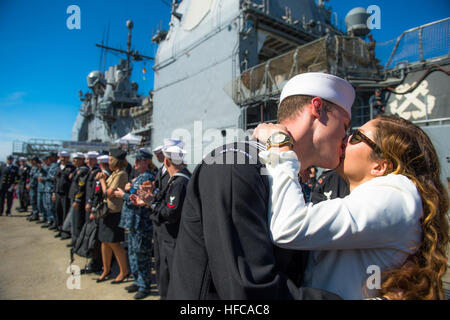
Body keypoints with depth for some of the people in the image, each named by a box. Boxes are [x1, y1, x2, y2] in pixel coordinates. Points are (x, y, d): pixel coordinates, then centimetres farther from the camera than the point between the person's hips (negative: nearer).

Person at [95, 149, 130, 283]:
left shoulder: (121, 174, -17)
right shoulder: (114, 173, 11)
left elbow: (109, 193, -20)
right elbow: (106, 192, 11)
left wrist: (102, 180, -7)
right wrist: (103, 179, -2)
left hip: (115, 213, -9)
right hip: (107, 211, 9)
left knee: (113, 242, 0)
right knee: (105, 241, 16)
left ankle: (124, 271, 16)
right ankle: (106, 269, 32)